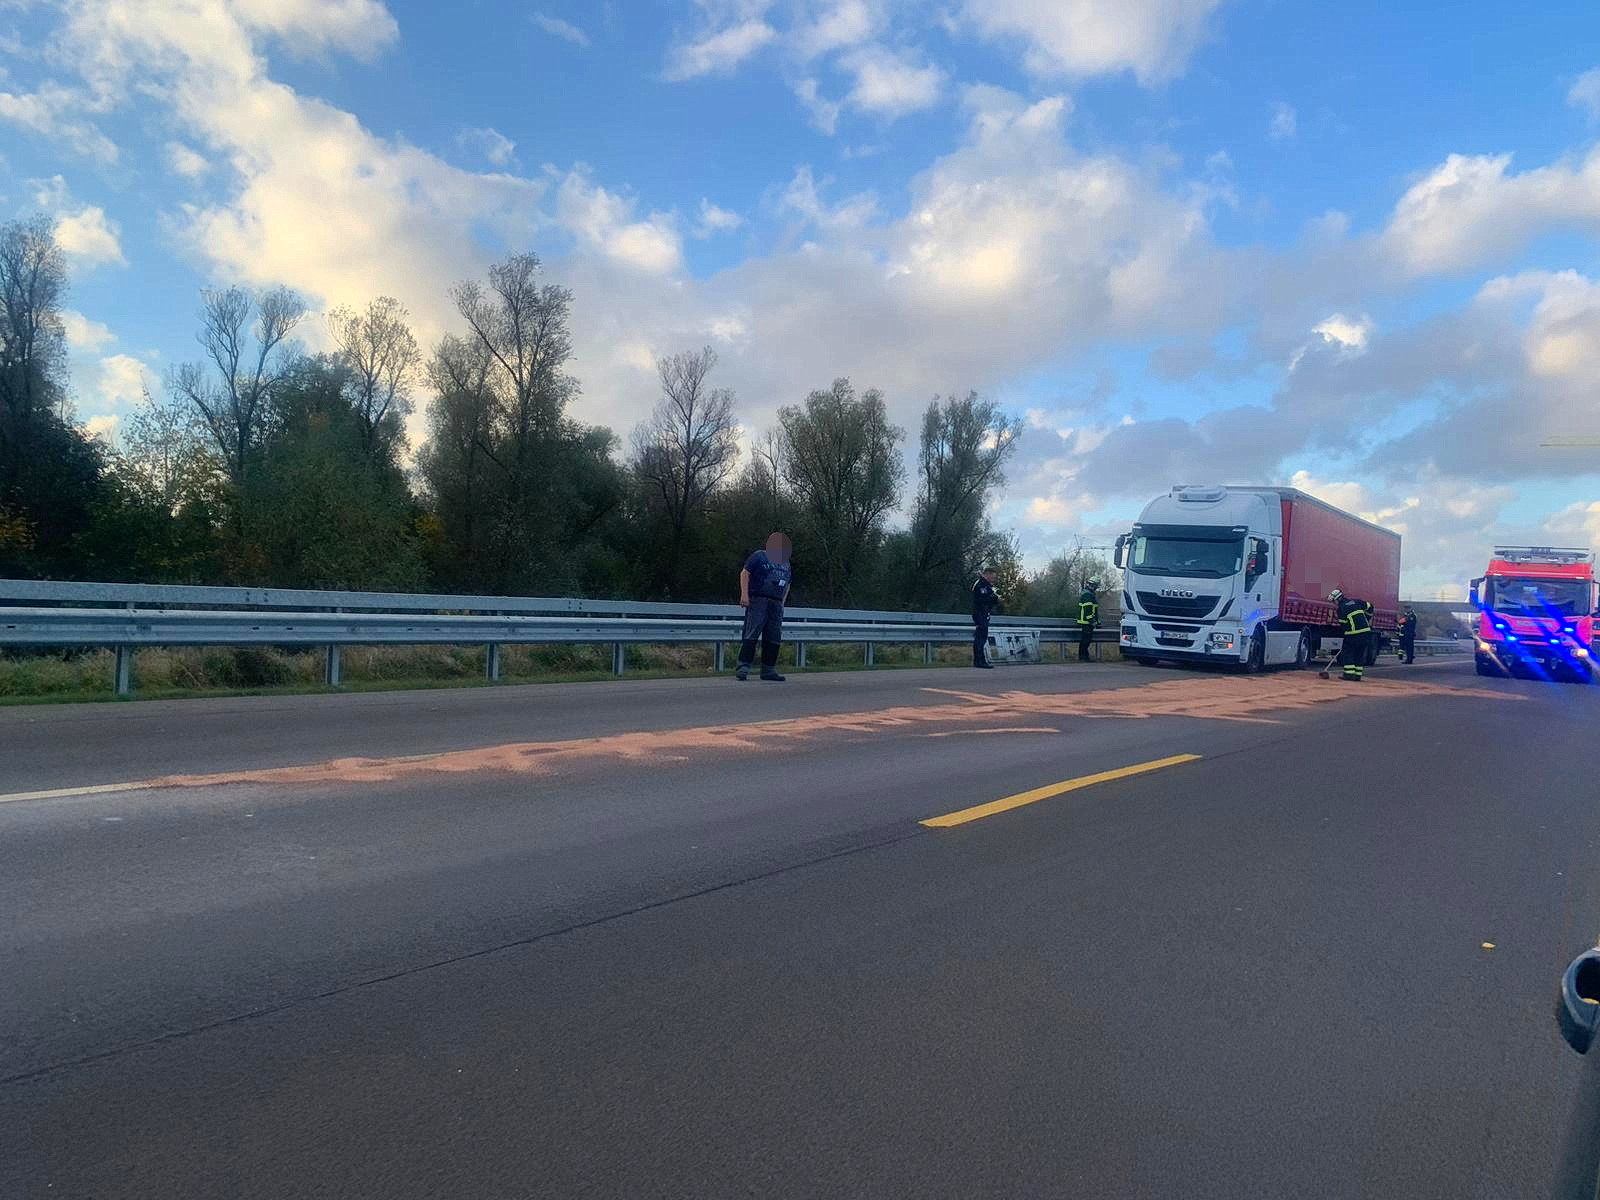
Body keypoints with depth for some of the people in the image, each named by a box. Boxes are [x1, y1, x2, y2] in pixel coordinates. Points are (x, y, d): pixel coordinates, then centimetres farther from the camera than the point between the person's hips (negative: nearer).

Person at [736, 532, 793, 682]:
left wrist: (782, 602, 17)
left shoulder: (786, 564, 22)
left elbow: (787, 584, 28)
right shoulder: (759, 556, 2)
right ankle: (743, 667, -13)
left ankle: (768, 670, 11)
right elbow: (745, 573, -4)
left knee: (774, 638, 5)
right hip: (758, 601, -7)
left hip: (776, 604, 7)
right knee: (751, 635, -12)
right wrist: (744, 594, -13)